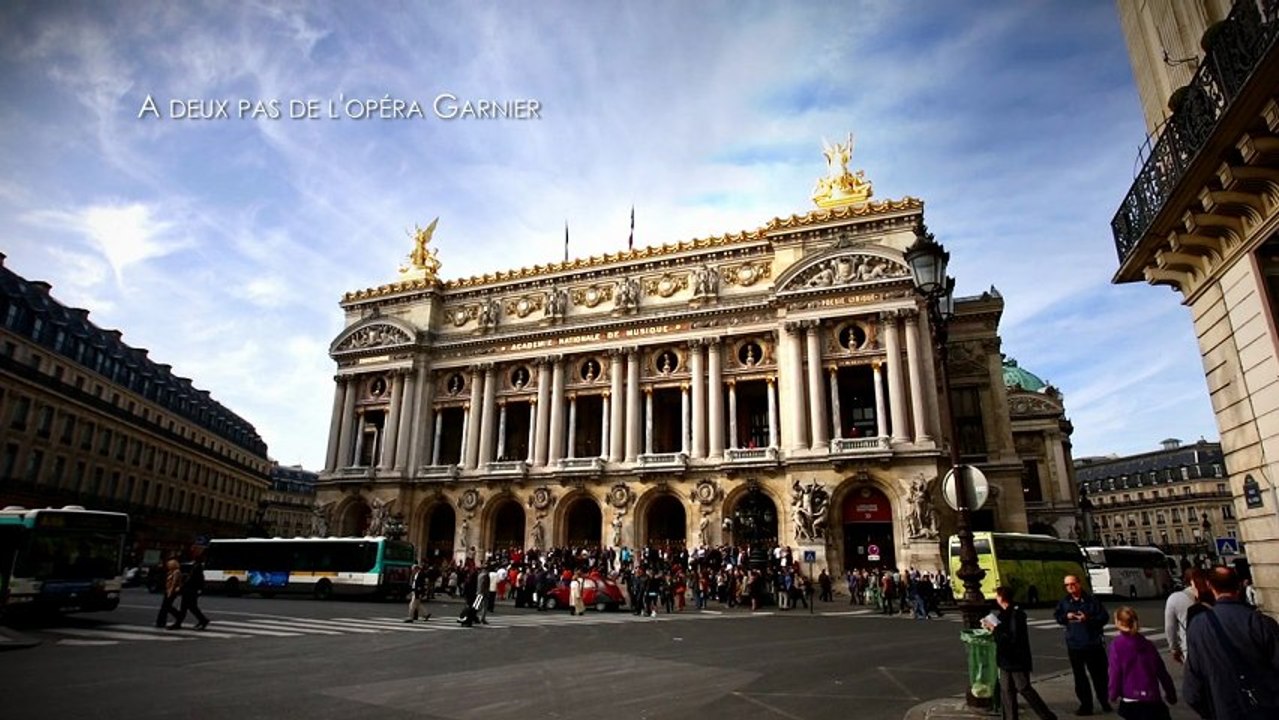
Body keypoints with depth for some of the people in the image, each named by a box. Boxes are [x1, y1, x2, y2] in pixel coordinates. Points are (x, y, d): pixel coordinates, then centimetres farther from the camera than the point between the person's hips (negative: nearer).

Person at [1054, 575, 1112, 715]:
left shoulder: (1092, 601, -7)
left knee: (1099, 675, 8)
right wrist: (1066, 617, -9)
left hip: (1093, 644, -3)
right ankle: (1086, 705, 17)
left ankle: (1104, 702, 30)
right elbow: (1057, 616, 11)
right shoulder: (1064, 602, 3)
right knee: (1080, 677, 7)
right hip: (1074, 645, 3)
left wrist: (1087, 619, -22)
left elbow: (1104, 617, -9)